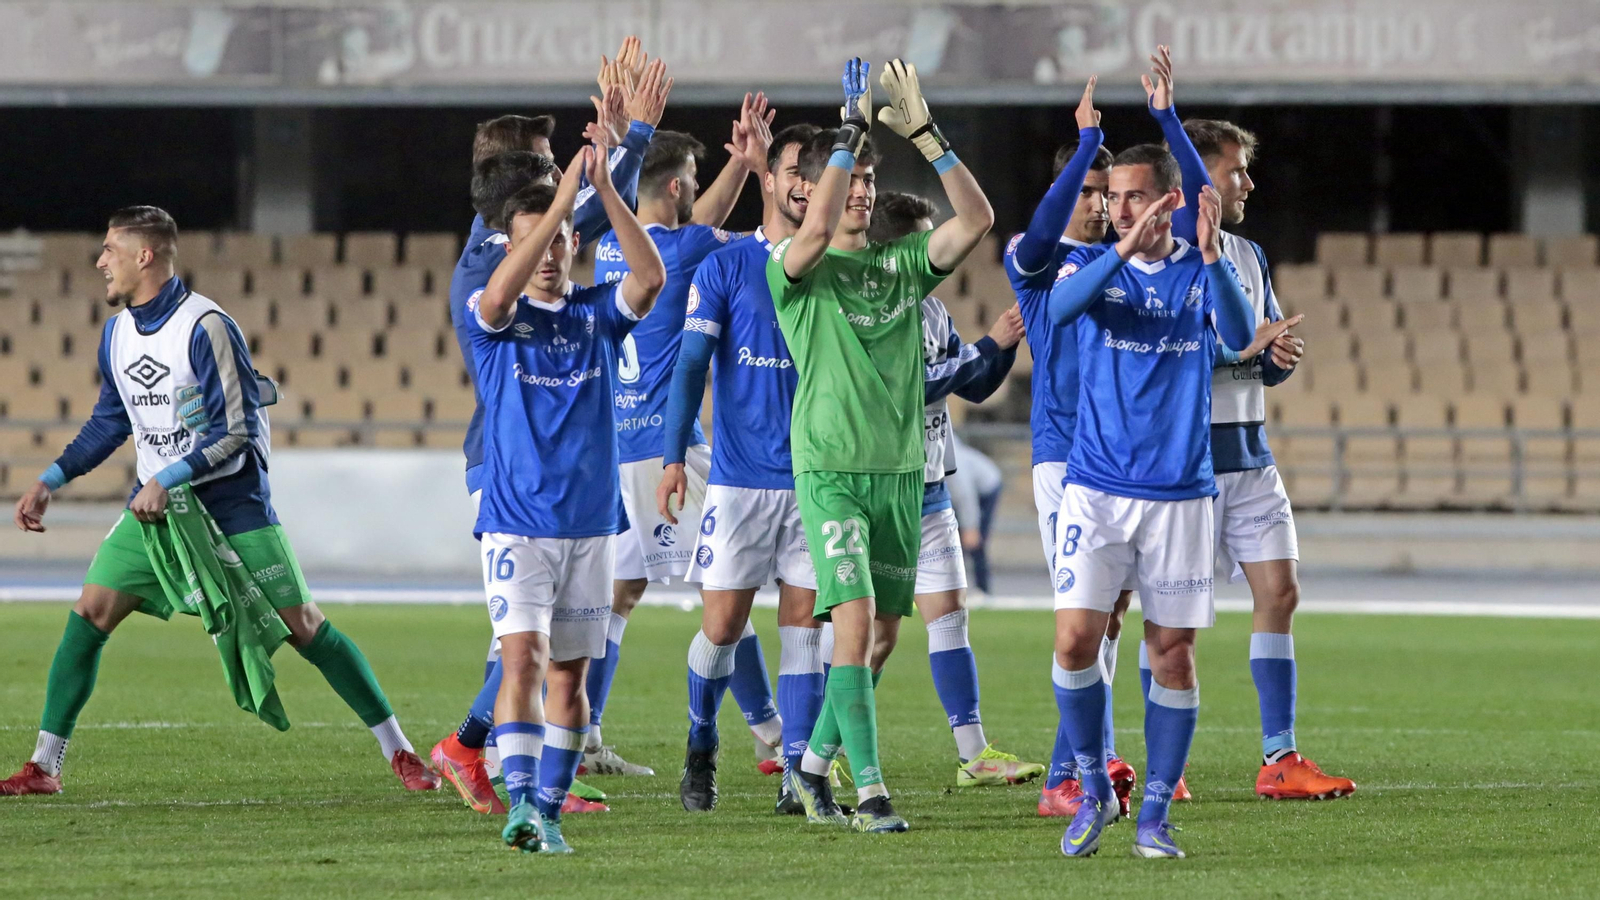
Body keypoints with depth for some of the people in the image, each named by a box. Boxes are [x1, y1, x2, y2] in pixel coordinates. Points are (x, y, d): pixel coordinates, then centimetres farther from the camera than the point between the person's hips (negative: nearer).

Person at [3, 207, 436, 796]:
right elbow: (110, 421, 20)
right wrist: (49, 482, 15)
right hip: (155, 503, 6)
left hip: (231, 502, -6)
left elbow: (235, 431, -19)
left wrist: (167, 482, -24)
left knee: (302, 627, -6)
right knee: (89, 614, -4)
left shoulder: (205, 327, -17)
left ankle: (399, 753, 2)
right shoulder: (117, 332, 6)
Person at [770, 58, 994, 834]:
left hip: (901, 468, 5)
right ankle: (868, 789, -15)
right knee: (855, 622, -15)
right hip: (831, 468, -5)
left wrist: (922, 133, -11)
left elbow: (976, 219, -3)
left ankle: (813, 764, 26)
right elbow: (815, 230, -26)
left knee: (882, 634, 9)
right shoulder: (795, 269, -3)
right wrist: (852, 130, -23)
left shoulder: (902, 264, 10)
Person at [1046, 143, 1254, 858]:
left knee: (1173, 653, 0)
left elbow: (1239, 336, -16)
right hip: (1095, 489, 0)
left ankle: (1154, 814, 10)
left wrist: (1211, 255, -32)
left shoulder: (1201, 273, 4)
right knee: (1076, 639, -11)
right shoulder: (1089, 264, 3)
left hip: (1181, 495, 0)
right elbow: (1060, 306, -20)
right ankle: (1094, 791, 8)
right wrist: (1123, 249, -35)